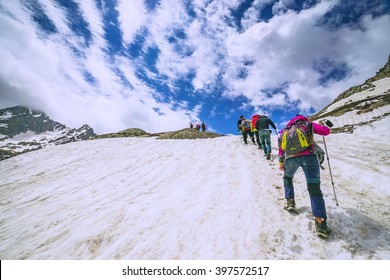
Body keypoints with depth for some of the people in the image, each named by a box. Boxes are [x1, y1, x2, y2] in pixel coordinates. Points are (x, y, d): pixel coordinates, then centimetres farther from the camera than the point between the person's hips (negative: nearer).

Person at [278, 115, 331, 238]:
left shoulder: (286, 128, 28)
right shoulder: (309, 124, 23)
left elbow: (281, 145, 19)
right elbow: (326, 131, 15)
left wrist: (281, 161, 23)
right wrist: (321, 125, 38)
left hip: (291, 158, 2)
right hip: (308, 156, -1)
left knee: (287, 178, 33)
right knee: (314, 189, -1)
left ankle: (290, 201, 25)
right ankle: (321, 223, -11)